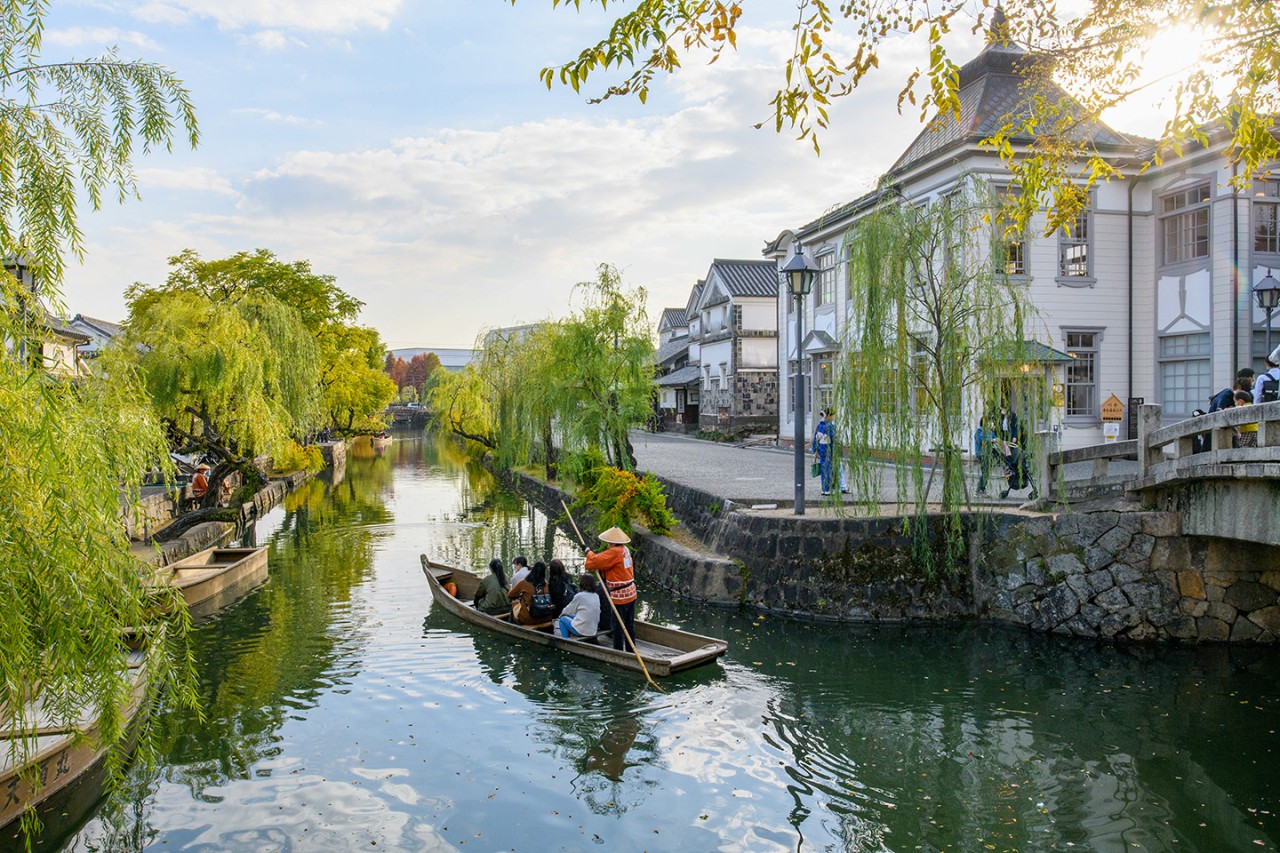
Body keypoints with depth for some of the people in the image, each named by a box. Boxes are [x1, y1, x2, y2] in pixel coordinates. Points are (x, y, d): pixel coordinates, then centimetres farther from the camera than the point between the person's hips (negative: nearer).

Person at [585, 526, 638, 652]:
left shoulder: (614, 552, -20)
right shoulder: (625, 550, 10)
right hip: (631, 593, 9)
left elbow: (596, 561, -22)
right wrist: (602, 571, 3)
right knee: (629, 624, 17)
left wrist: (589, 552, -5)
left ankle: (618, 651, 9)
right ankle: (631, 650, 26)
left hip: (619, 595, -9)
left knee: (618, 626, 2)